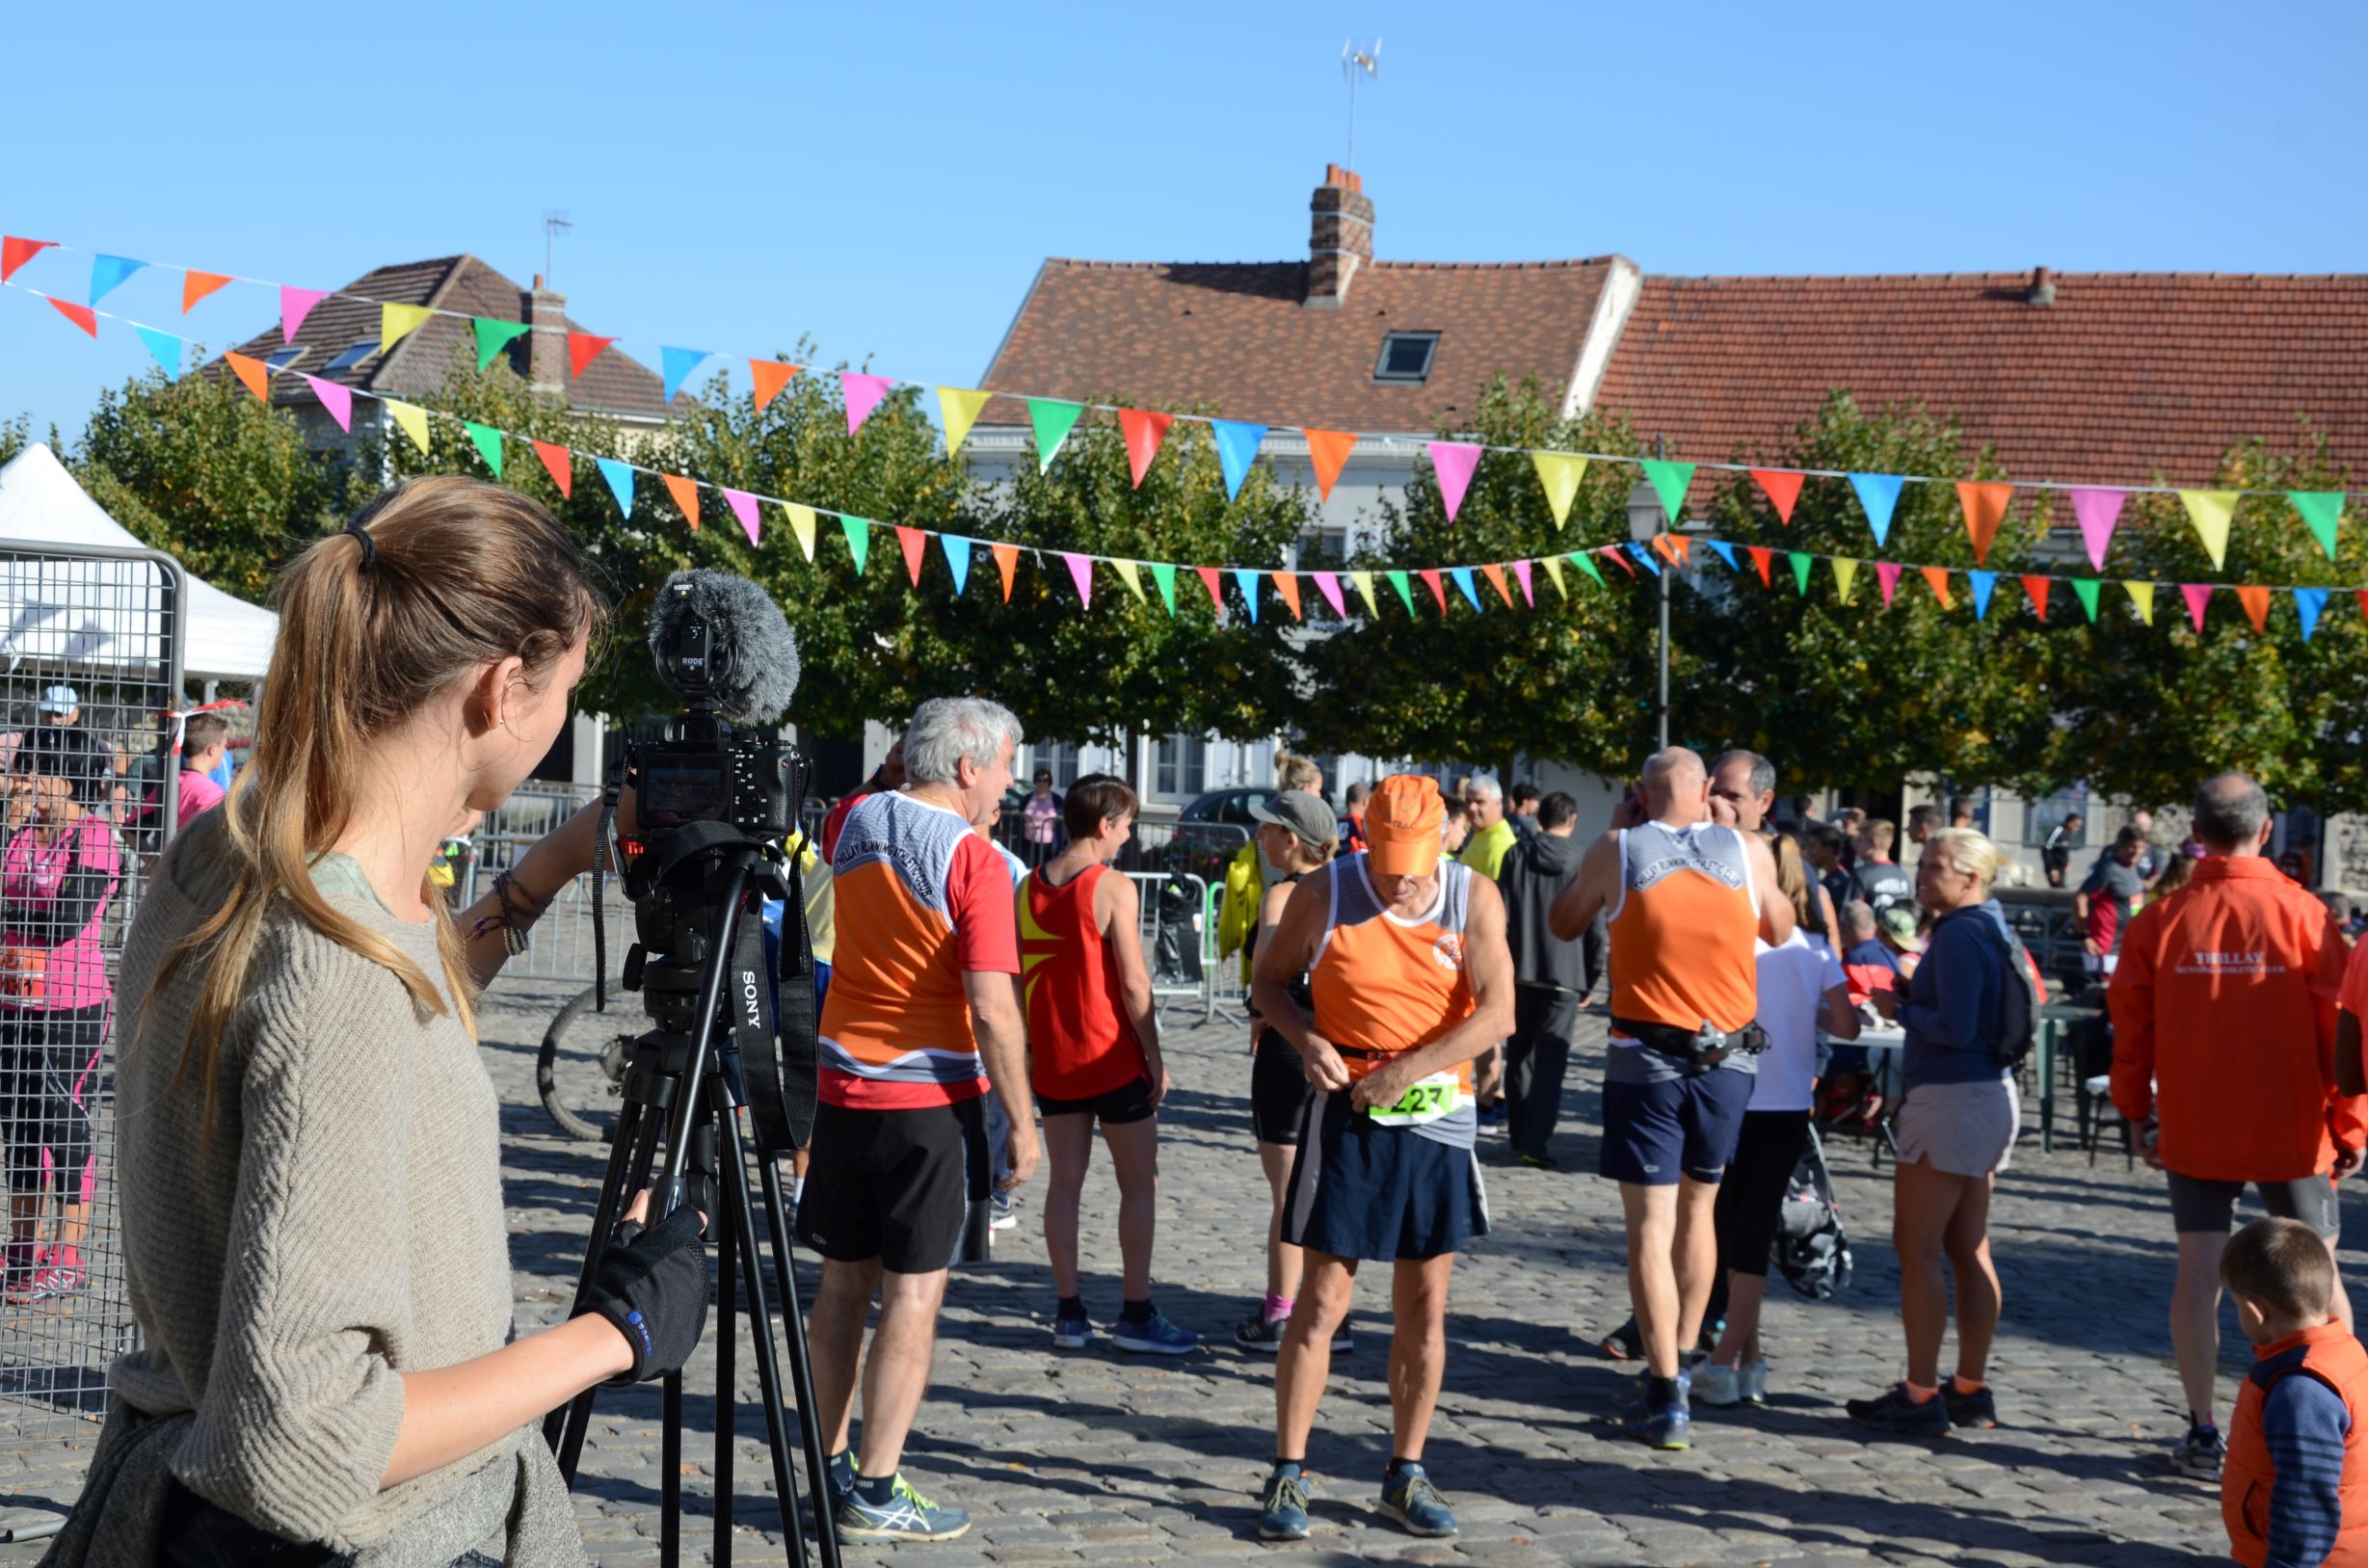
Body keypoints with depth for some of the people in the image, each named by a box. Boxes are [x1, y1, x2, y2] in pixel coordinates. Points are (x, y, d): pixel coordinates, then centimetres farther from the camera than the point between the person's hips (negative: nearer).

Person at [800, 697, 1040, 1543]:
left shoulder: (854, 825, 4)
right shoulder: (972, 858, -15)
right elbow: (993, 1010, -18)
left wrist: (912, 784, 17)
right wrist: (1022, 1119, -10)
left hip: (844, 1085, 6)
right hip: (930, 1096, -6)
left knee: (844, 1281, 14)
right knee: (914, 1291, 0)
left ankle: (829, 1468, 21)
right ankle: (875, 1492, 2)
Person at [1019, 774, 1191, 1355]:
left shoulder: (1030, 887, 5)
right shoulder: (1114, 888, -14)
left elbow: (1016, 977, 8)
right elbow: (1134, 983, -16)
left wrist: (1028, 1047, 16)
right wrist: (1154, 1054, -7)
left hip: (1051, 1059, 6)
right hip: (1111, 1056, -6)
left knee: (1064, 1181, 10)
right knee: (1140, 1182, 5)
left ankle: (1069, 1313, 12)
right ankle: (1136, 1315, 6)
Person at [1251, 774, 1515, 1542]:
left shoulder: (1474, 898, -4)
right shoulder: (1323, 895, -5)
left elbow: (1497, 1013, -11)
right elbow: (1270, 978, 7)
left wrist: (1407, 1069, -18)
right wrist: (1307, 1040, -12)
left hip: (1438, 1117, 2)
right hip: (1348, 1114, -2)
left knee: (1424, 1306, 8)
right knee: (1323, 1300, -3)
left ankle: (1407, 1473, 20)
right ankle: (1288, 1474, 6)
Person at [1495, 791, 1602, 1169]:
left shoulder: (1517, 856, 1)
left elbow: (1501, 915, 0)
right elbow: (1596, 928, -1)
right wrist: (1591, 979, 7)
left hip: (1521, 972, 2)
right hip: (1565, 976, -2)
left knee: (1519, 1056, 15)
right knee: (1550, 1060, -4)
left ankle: (1520, 1136, 20)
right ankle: (1534, 1143, -12)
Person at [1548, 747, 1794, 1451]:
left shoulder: (1619, 850, -4)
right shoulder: (1748, 851, 1)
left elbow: (1563, 923, 13)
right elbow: (1779, 930, 20)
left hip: (1647, 1056, -3)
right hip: (1729, 1057, 3)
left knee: (1651, 1223, -1)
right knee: (1697, 1208, 19)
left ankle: (1668, 1395, -8)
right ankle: (1680, 1358, 31)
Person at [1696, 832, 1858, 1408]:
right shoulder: (1817, 948, 0)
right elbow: (1846, 1026, -1)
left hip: (1736, 1101, -3)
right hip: (1791, 1107, 3)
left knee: (1731, 1227, 10)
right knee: (1755, 1228, 8)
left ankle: (1744, 1358, 11)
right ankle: (1739, 1360, 6)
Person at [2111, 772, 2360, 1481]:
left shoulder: (2160, 920, -4)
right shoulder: (2301, 914, -8)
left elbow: (2130, 1026, 3)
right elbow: (2339, 1023, -7)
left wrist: (2139, 1115, 14)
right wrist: (2350, 1123, 3)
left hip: (2194, 1131, 1)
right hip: (2291, 1130, -1)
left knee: (2198, 1273, 7)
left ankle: (2203, 1431, 10)